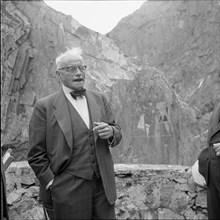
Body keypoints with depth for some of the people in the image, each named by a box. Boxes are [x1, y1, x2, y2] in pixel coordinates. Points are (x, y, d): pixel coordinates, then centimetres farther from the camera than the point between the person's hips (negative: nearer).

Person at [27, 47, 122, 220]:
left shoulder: (100, 99, 9)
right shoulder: (44, 107, -4)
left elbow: (117, 133, 12)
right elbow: (36, 155, -4)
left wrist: (110, 132, -10)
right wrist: (52, 184, -9)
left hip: (103, 187, 4)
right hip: (68, 192, -3)